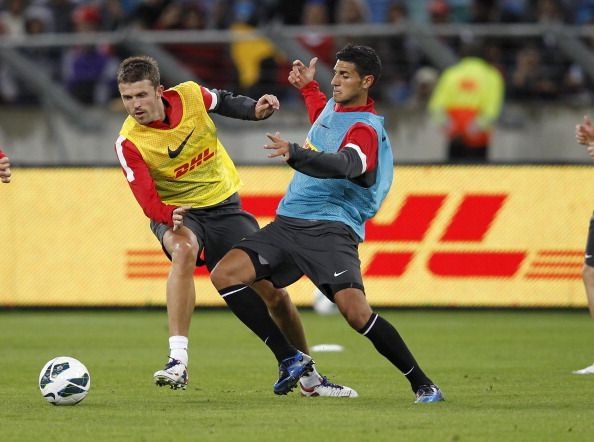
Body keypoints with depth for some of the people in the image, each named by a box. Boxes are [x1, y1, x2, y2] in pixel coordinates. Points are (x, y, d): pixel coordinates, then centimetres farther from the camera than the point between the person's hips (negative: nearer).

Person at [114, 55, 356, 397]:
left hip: (224, 205, 3)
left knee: (274, 293, 3)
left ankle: (310, 378, 25)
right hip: (175, 213, -3)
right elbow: (149, 203, -25)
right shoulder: (130, 144, -21)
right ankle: (178, 362, -44)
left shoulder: (189, 95, -13)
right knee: (183, 250, -40)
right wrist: (170, 216, -45)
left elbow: (223, 102, 10)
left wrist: (255, 110, -7)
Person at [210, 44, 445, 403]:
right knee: (225, 275, -10)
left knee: (356, 312, -25)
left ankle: (423, 385, -9)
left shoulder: (366, 130, -11)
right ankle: (291, 359, -4)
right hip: (288, 222, 9)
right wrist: (308, 86, 40)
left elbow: (342, 166, -34)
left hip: (330, 229, -8)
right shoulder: (334, 107, 16)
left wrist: (295, 153, -48)